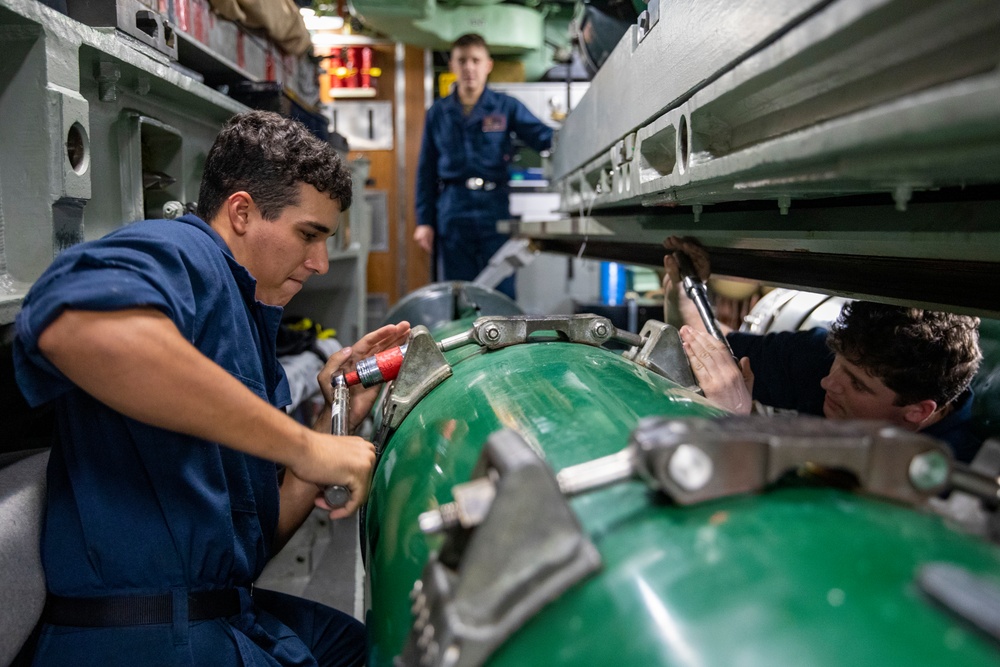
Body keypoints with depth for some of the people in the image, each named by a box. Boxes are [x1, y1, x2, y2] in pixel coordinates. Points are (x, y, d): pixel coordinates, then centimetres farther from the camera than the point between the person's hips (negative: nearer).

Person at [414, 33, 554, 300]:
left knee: (502, 294, 2)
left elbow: (545, 137, -4)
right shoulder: (438, 113, 10)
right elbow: (426, 171, 11)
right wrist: (424, 221, 5)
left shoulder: (506, 107, 6)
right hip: (452, 214, 2)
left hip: (494, 209, -1)